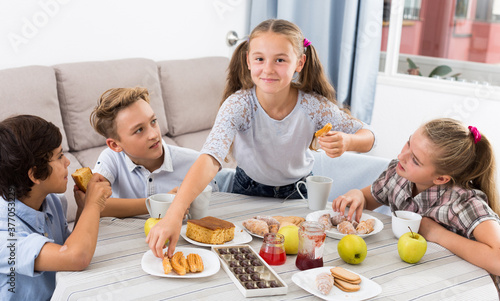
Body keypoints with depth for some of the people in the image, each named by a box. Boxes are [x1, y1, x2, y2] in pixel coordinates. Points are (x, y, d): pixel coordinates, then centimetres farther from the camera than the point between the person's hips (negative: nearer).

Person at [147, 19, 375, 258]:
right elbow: (210, 159, -47)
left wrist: (346, 142, -40)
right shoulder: (238, 105, -32)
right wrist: (174, 214, -62)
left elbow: (367, 138, -13)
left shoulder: (315, 106, -27)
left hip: (297, 191, 1)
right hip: (249, 189, -1)